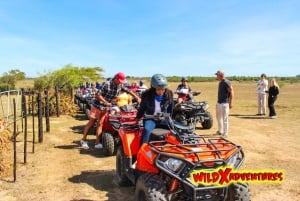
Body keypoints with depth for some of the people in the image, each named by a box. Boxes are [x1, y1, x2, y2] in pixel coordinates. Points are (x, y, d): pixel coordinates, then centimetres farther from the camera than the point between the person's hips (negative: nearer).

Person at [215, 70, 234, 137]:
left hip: (224, 104, -10)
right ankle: (220, 131, 36)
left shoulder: (226, 82, -16)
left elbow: (231, 92, -18)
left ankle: (225, 134, 4)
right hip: (219, 103, 10)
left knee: (225, 119, -4)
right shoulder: (220, 82, 13)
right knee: (219, 117, 20)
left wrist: (231, 103, -22)